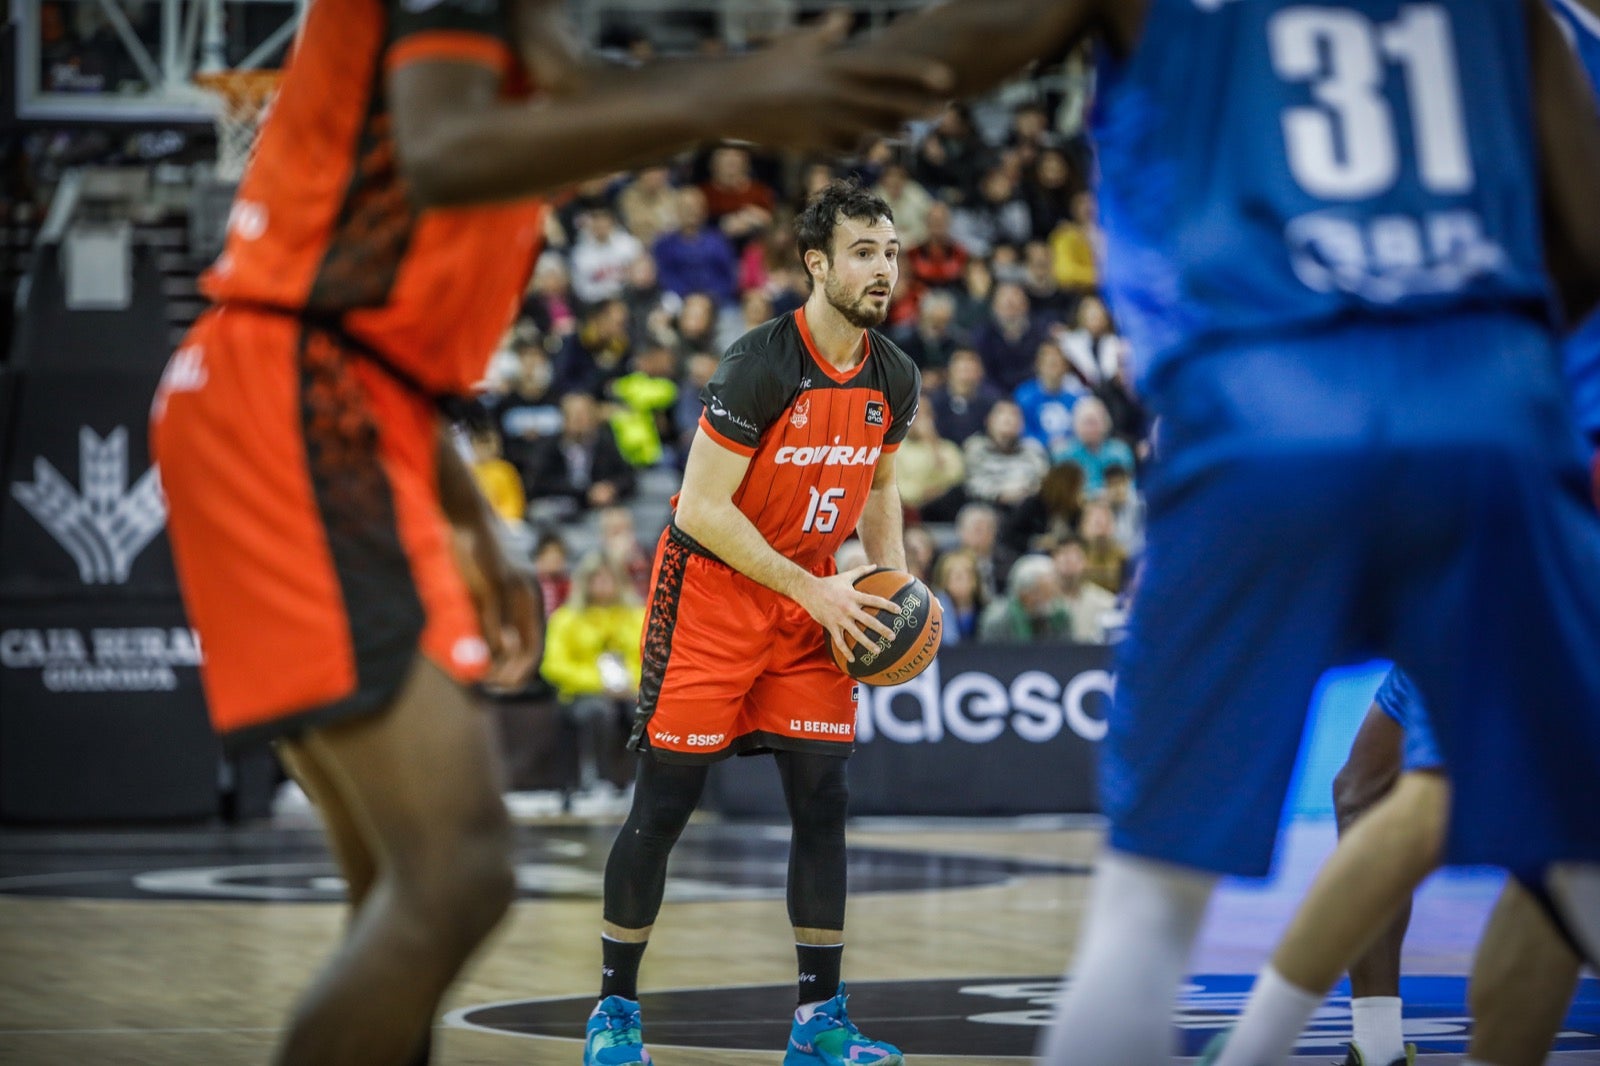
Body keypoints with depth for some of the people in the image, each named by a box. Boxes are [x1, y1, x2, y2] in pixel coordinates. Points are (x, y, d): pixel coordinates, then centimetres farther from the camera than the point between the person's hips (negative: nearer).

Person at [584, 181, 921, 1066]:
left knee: (822, 802, 0)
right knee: (664, 807, -3)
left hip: (811, 601, 6)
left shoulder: (894, 380, -1)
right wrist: (813, 591, -23)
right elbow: (701, 508, -22)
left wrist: (892, 582, 0)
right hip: (709, 593, -6)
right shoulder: (763, 366, -22)